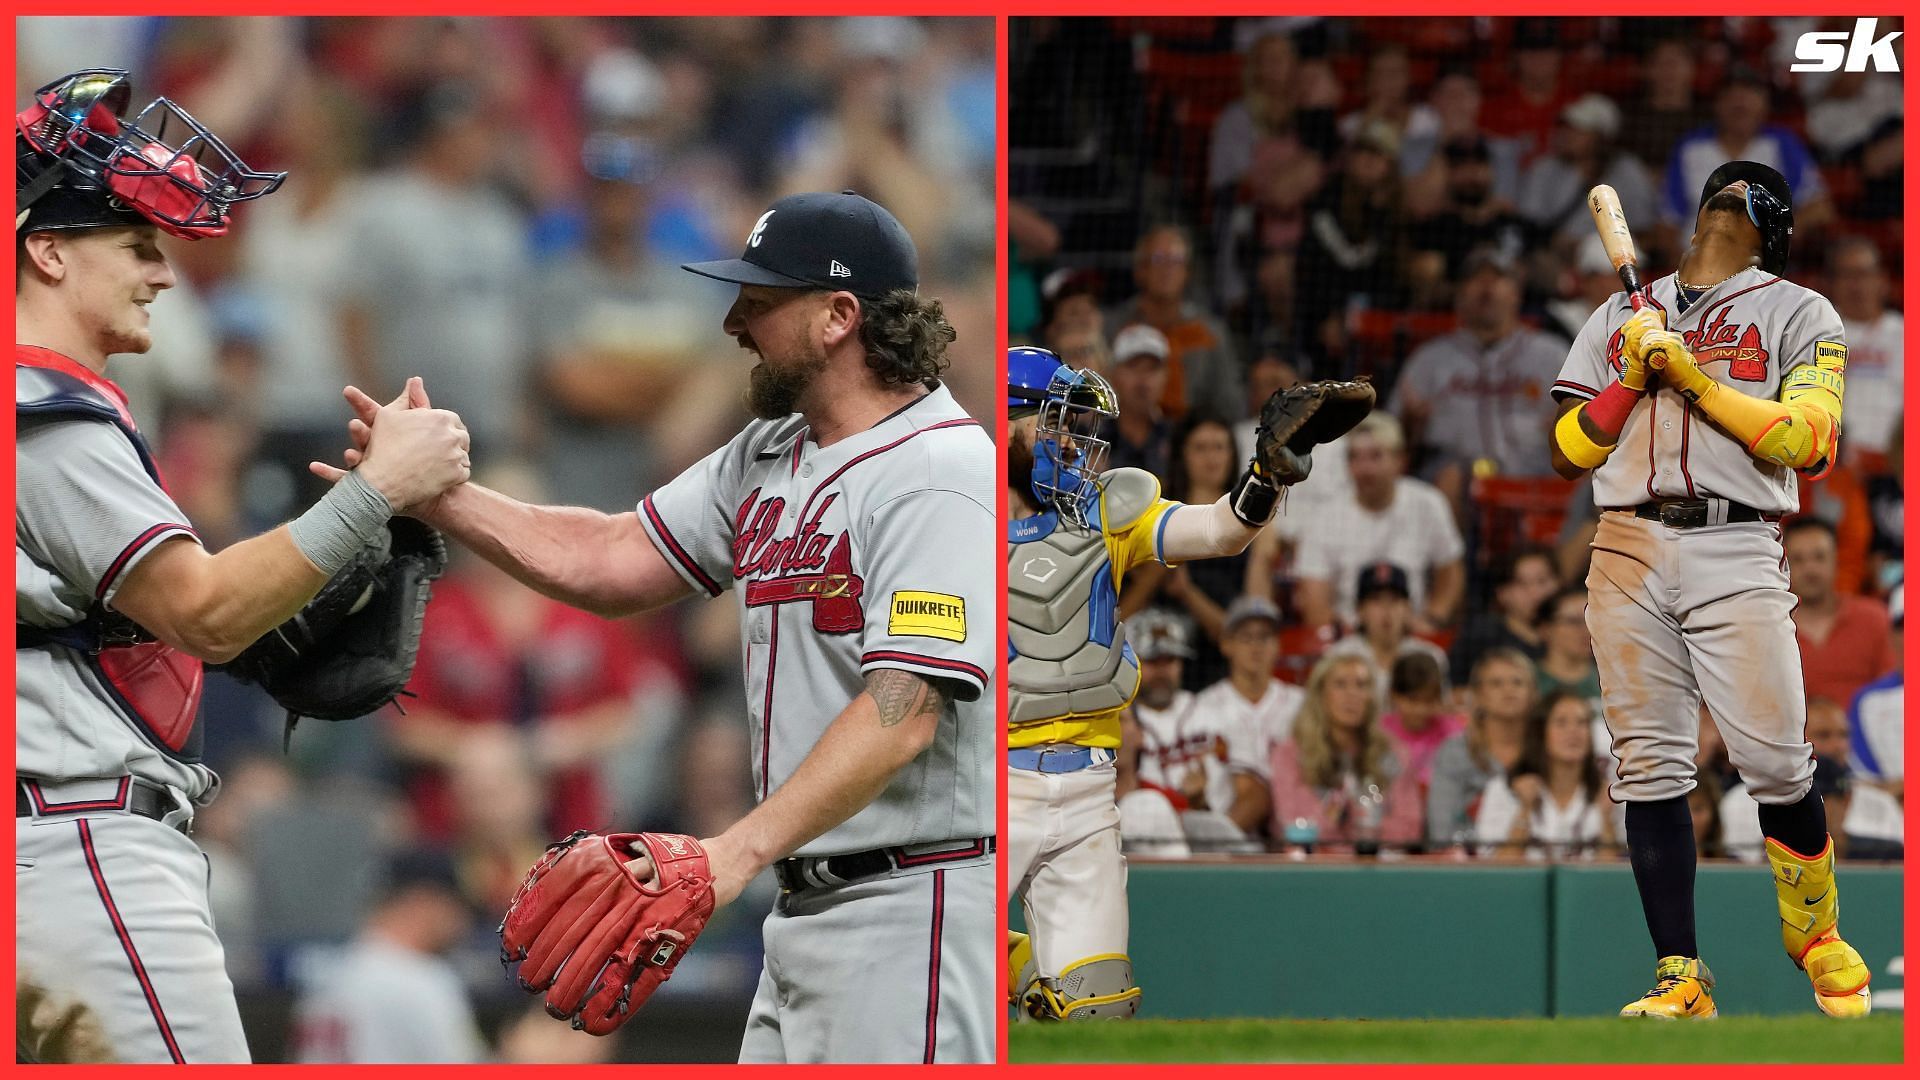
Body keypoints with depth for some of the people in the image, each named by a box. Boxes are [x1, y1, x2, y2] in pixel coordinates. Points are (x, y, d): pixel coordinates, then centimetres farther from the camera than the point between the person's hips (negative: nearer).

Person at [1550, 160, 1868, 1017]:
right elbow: (1568, 453, 15)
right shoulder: (1622, 316, 21)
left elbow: (1809, 441, -5)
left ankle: (1815, 934, 12)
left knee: (1775, 763, -11)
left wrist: (1695, 377, -9)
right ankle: (1680, 978, -1)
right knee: (1650, 767, -3)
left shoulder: (1799, 314, 11)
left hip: (1737, 553, -3)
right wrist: (1634, 378, 0)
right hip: (1629, 552, 3)